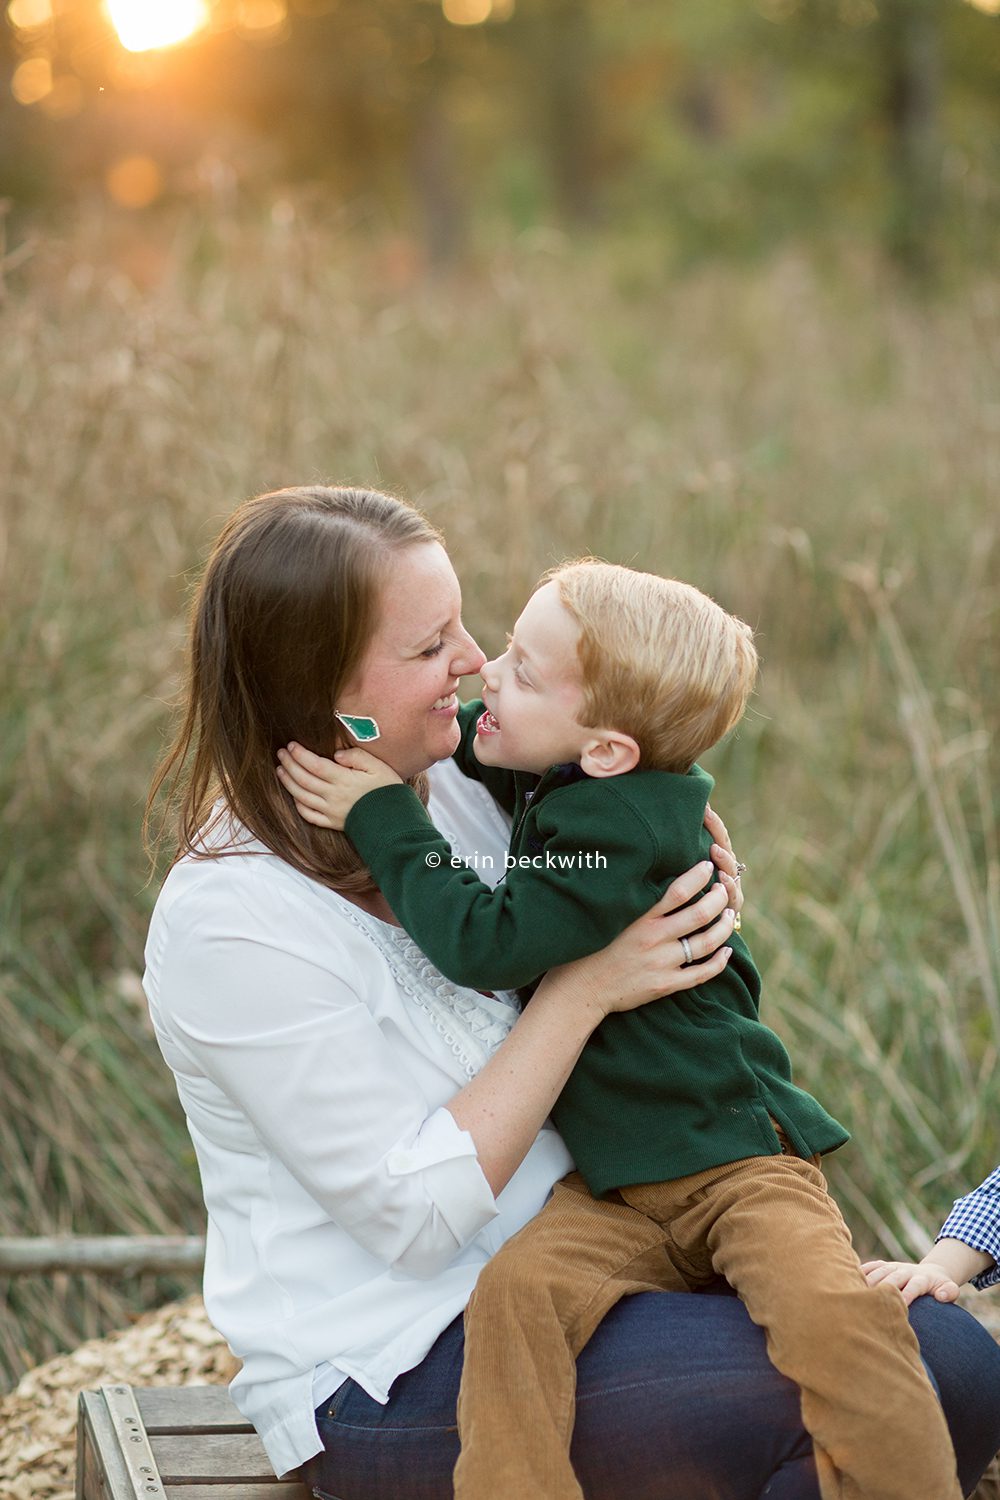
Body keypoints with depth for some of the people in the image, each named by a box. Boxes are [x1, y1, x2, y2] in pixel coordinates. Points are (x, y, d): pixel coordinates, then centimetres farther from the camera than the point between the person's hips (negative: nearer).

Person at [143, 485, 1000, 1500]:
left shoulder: (458, 789, 2)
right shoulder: (227, 921, -20)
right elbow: (415, 1218, -21)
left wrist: (694, 905, -3)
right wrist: (585, 988, -21)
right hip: (393, 1375, -8)